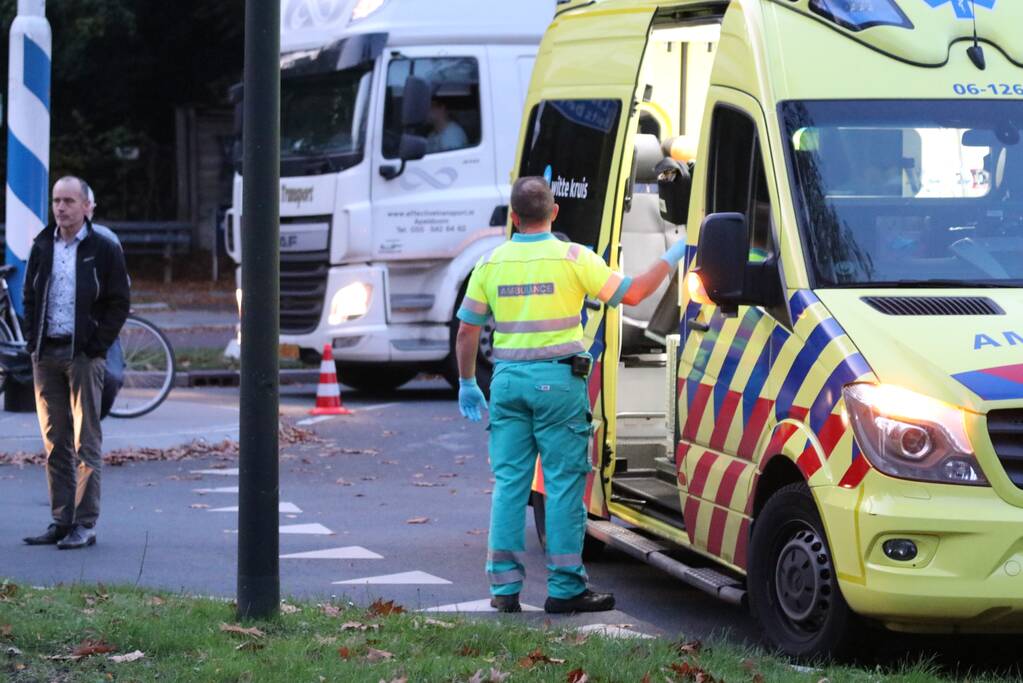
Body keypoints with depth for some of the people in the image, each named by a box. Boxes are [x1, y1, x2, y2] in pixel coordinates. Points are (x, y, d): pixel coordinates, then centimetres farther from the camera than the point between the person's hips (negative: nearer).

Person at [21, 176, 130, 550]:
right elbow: (29, 297, 18)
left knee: (86, 442, -5)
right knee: (54, 443, 6)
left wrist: (98, 346, -9)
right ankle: (61, 521, 10)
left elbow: (119, 302, -2)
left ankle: (85, 524, -4)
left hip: (84, 355, -5)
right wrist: (33, 342, 5)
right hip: (46, 355, 5)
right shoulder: (42, 247, 12)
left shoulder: (103, 250, -1)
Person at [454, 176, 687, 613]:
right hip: (557, 380, -3)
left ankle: (504, 586, 7)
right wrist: (670, 259, 11)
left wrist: (467, 383, 22)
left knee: (509, 482, 7)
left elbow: (466, 330, 10)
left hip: (507, 380, 4)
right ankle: (565, 588, 1)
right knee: (564, 483, 1)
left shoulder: (491, 263, 6)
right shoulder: (572, 258, -5)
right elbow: (631, 294, -2)